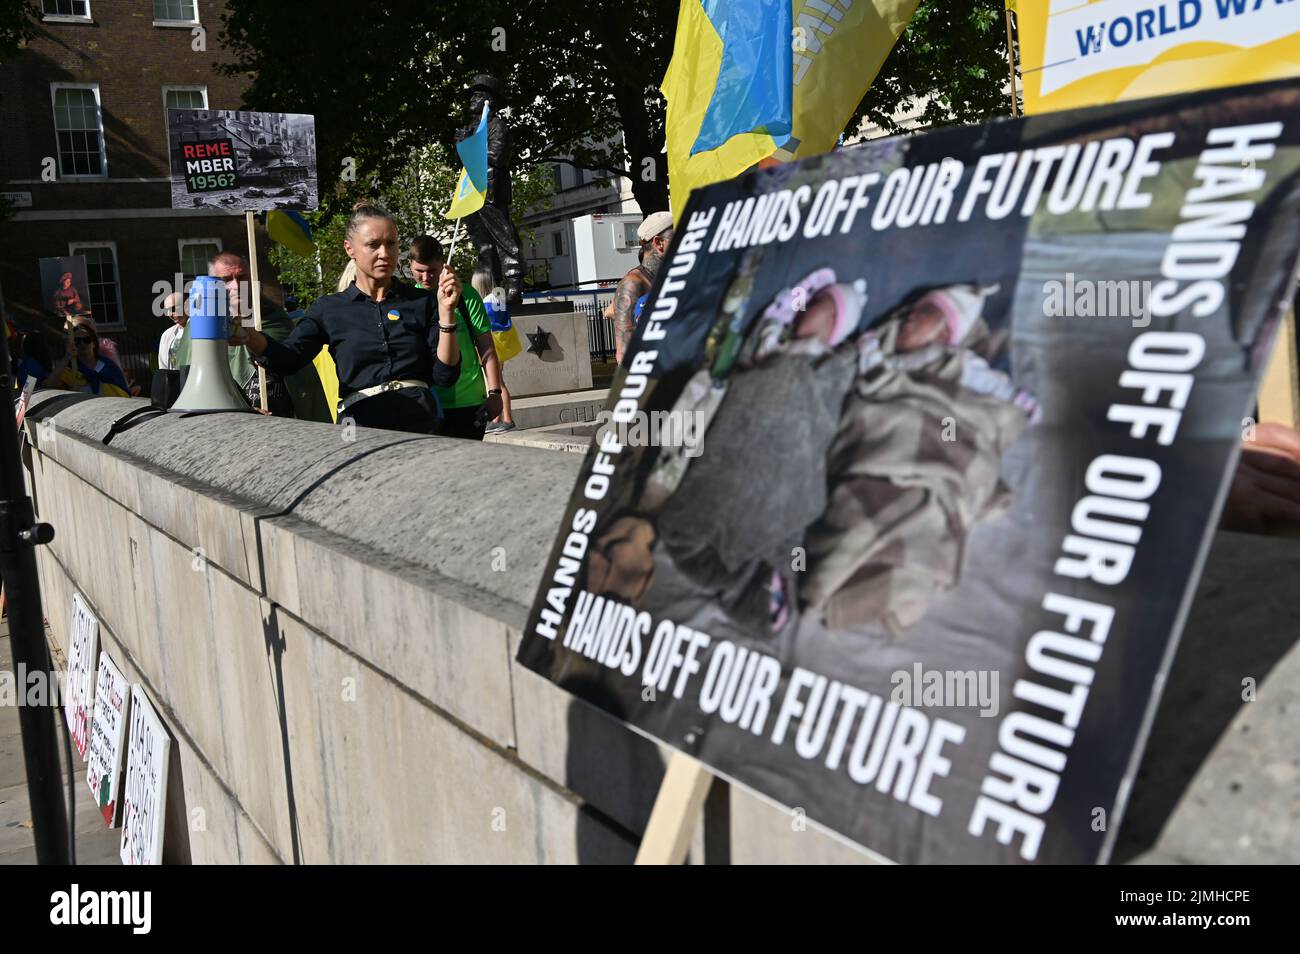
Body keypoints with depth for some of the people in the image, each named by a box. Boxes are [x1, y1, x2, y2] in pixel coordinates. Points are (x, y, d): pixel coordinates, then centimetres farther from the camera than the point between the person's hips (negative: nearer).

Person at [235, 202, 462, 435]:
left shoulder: (422, 303, 6)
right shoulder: (328, 309, 7)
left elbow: (445, 376, 0)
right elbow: (287, 359, -6)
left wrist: (446, 312, -10)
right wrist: (248, 336, -26)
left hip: (420, 424, 0)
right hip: (360, 424, 0)